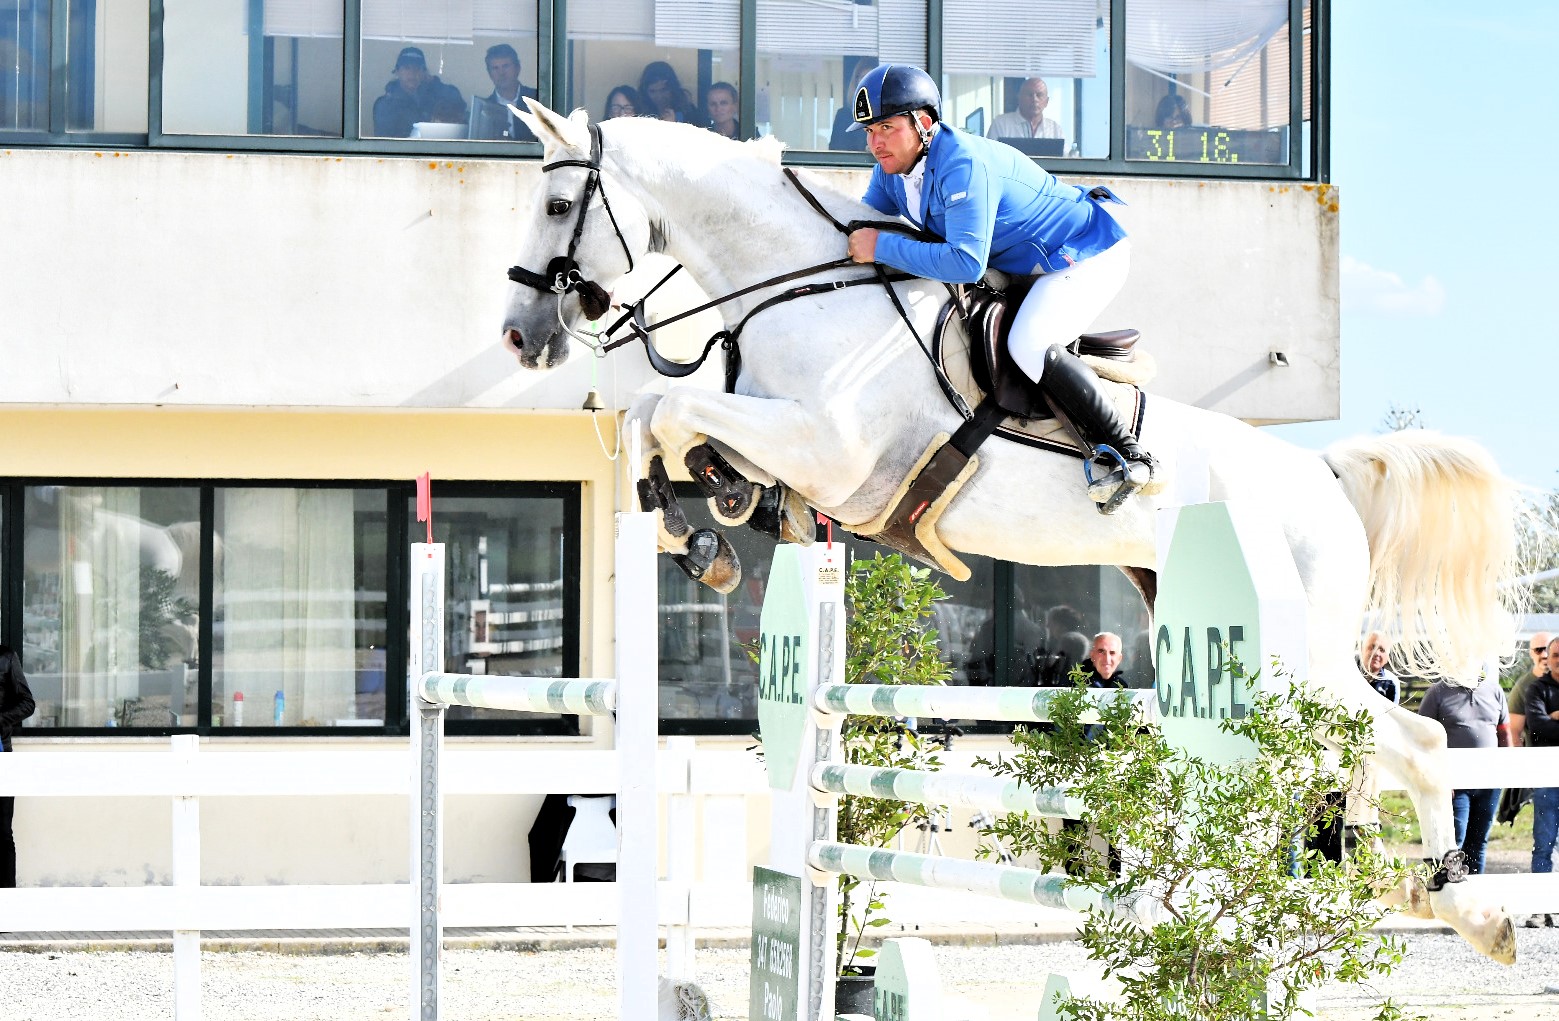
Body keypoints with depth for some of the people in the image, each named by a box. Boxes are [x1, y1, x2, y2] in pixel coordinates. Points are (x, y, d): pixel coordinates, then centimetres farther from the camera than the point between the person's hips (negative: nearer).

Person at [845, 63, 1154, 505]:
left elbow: (966, 264, -41)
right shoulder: (893, 167, -5)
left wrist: (882, 247, -36)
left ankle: (1128, 454, -21)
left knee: (1029, 346, -29)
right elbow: (862, 227, 10)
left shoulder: (963, 163, -33)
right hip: (1020, 265, 10)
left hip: (1088, 253, -10)